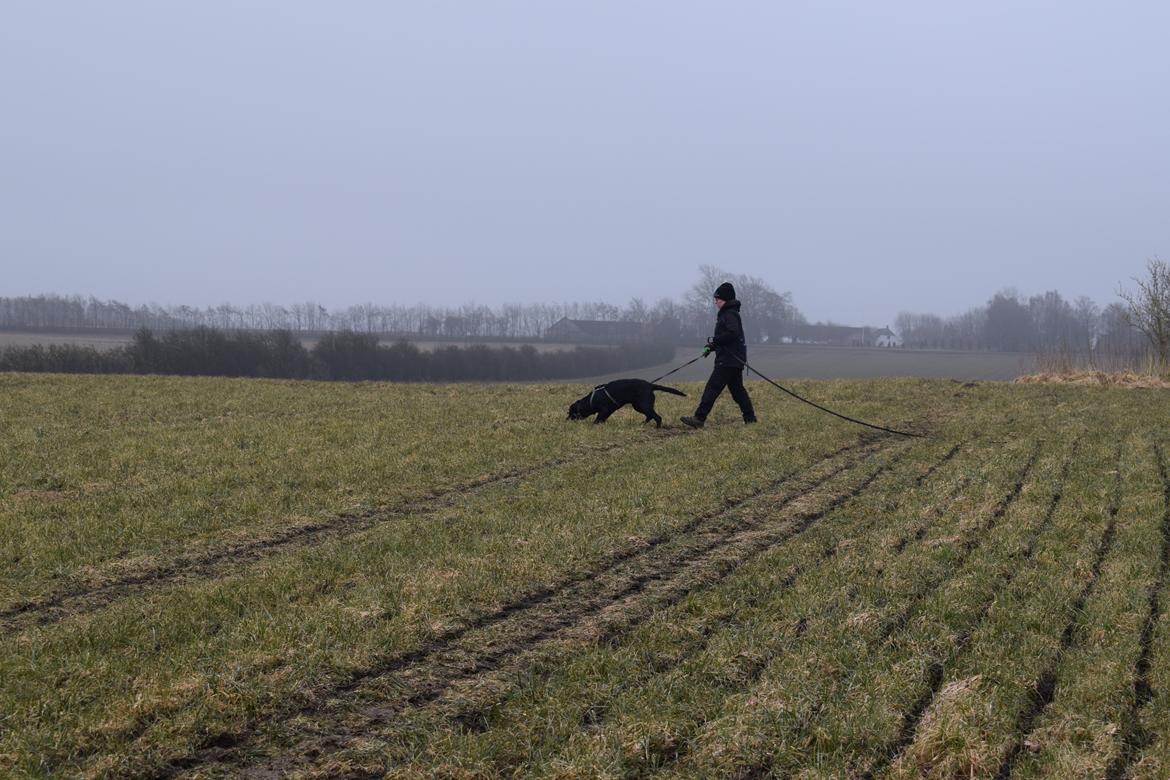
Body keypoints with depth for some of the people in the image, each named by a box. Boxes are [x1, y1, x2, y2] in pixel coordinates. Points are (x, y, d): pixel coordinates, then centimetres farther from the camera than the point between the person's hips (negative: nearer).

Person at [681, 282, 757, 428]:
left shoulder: (730, 314, -13)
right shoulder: (726, 314, 20)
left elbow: (732, 333, -27)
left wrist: (714, 340, -16)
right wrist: (712, 347, 17)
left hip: (728, 361, -11)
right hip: (735, 360, 11)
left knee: (712, 388, -11)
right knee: (737, 390, 12)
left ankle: (699, 418, -14)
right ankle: (750, 418, 12)